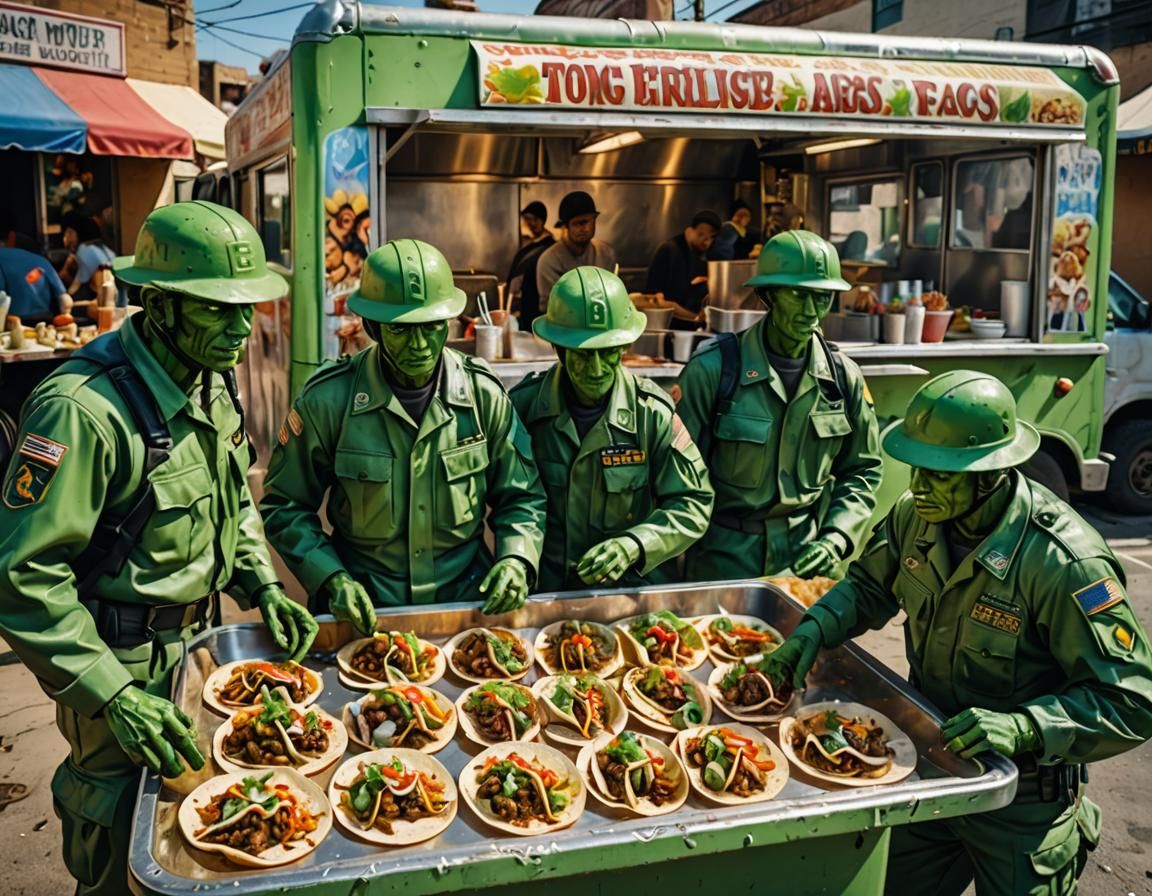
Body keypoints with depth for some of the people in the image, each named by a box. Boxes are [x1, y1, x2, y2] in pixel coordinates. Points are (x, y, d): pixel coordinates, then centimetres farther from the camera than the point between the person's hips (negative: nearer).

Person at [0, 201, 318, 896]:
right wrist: (112, 693, -27)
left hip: (197, 637, 8)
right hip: (125, 658, -7)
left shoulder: (210, 382, 0)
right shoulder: (84, 409, -28)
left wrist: (263, 586, 2)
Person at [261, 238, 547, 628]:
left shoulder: (484, 394, -2)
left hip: (466, 603, 1)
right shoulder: (327, 400, -8)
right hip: (365, 610, -1)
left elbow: (521, 497, 9)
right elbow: (285, 506, 3)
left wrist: (515, 559, -9)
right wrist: (330, 578, -10)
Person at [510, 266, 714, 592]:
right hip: (543, 589, 0)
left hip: (635, 588, 0)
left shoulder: (653, 411, -5)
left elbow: (693, 504, -1)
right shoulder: (524, 406, -3)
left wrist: (634, 545, -16)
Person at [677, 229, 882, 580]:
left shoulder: (843, 376, 0)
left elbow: (862, 471, 8)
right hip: (724, 561, -3)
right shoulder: (712, 370, -13)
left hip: (807, 560, 4)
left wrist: (836, 538, -5)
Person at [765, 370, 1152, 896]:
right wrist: (816, 628, -11)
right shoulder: (917, 516, -10)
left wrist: (1023, 727, -37)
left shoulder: (1063, 562, -28)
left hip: (1020, 800, -6)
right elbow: (869, 586, 7)